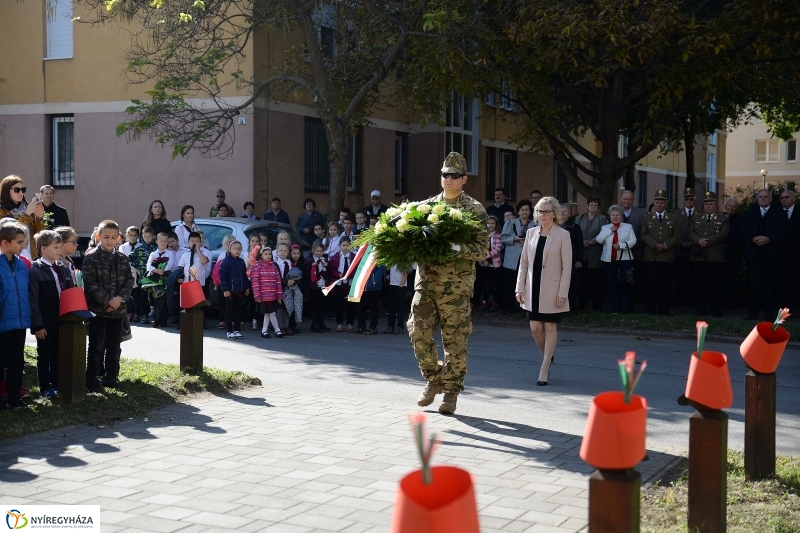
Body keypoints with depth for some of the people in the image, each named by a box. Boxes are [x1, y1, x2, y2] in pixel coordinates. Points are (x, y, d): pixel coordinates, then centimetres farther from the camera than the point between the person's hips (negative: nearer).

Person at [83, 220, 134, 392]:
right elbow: (90, 284, -14)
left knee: (114, 346, 12)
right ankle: (92, 380, 6)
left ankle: (111, 377, 23)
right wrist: (108, 300, -18)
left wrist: (120, 298, -11)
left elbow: (129, 281, 6)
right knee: (96, 346, 0)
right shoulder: (91, 258, -8)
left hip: (118, 309, 5)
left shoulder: (122, 259, 8)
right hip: (97, 309, -5)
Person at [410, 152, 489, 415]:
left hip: (456, 285, -4)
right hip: (425, 280, 4)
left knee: (455, 341, 1)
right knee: (419, 333, 0)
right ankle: (434, 380, 21)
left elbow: (482, 249, -7)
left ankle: (451, 393, 13)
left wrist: (457, 248, -23)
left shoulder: (475, 210, 0)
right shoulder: (427, 205, 12)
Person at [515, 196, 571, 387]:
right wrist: (520, 287, 4)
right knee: (535, 327, 3)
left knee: (550, 327, 1)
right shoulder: (531, 233, 7)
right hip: (533, 287, 4)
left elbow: (567, 266, -7)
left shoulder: (563, 235, -5)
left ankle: (544, 370, 6)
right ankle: (548, 356, 30)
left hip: (552, 288, -4)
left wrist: (562, 293, -12)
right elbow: (524, 262, 10)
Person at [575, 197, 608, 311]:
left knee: (596, 280, -2)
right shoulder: (579, 218, 17)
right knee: (583, 280, 1)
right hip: (582, 255, 3)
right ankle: (582, 303, 9)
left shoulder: (602, 219, 7)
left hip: (595, 256, -3)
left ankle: (597, 305, 3)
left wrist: (590, 242, -11)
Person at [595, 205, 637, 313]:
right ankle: (612, 307, 7)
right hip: (609, 260, 2)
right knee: (611, 284, 2)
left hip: (624, 259, -1)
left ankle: (624, 308, 1)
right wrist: (610, 230, -7)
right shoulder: (605, 228, 14)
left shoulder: (628, 227, 10)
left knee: (624, 284, -4)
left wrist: (621, 245, -15)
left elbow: (633, 241, -1)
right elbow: (599, 240, -1)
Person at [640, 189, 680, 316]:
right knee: (650, 284, -1)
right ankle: (649, 309, 3)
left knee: (665, 284, 0)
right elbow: (644, 235, 1)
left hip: (667, 257, 0)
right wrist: (655, 245, -15)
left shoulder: (673, 219, 12)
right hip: (651, 257, 0)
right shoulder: (646, 219, 13)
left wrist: (665, 245, -12)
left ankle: (664, 309, 5)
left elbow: (676, 237, 4)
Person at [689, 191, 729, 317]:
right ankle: (701, 308, 10)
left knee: (715, 284, -2)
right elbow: (691, 232, 8)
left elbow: (724, 234, -7)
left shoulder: (723, 219, 7)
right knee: (701, 284, 5)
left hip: (716, 257, -3)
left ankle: (716, 309, 2)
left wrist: (707, 241, -14)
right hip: (699, 256, 3)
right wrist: (699, 240, -13)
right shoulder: (696, 218, 19)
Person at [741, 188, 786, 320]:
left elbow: (782, 232, -1)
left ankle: (769, 312, 2)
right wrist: (753, 238, -13)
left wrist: (769, 239, -17)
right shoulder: (750, 213, 17)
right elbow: (744, 231, 8)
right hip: (753, 253, 2)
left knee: (770, 284, -2)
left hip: (771, 254, -2)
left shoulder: (779, 213, 9)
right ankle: (753, 312, 2)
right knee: (753, 283, -1)